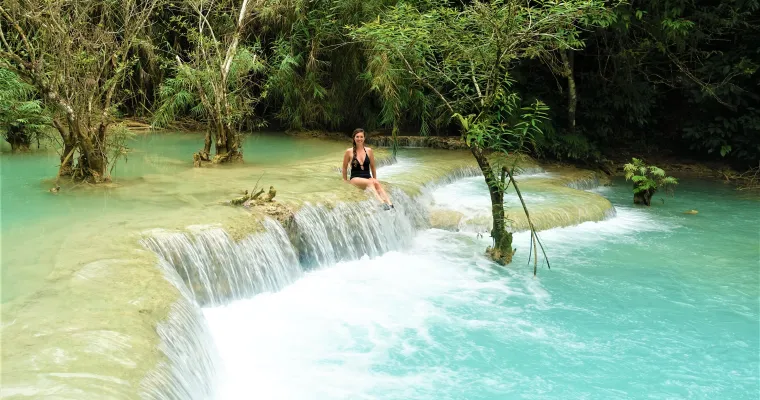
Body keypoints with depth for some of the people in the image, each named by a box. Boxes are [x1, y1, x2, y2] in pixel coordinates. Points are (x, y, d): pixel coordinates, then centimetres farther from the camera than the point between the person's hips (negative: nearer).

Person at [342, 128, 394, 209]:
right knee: (370, 182, -35)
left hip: (368, 177, 3)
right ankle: (382, 203, -58)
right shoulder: (349, 152, 2)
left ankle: (389, 203, -54)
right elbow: (345, 168, 12)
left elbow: (372, 167, 18)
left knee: (376, 183, -32)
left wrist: (374, 180, 17)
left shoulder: (369, 151, 10)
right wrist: (345, 180, 15)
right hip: (355, 178, -3)